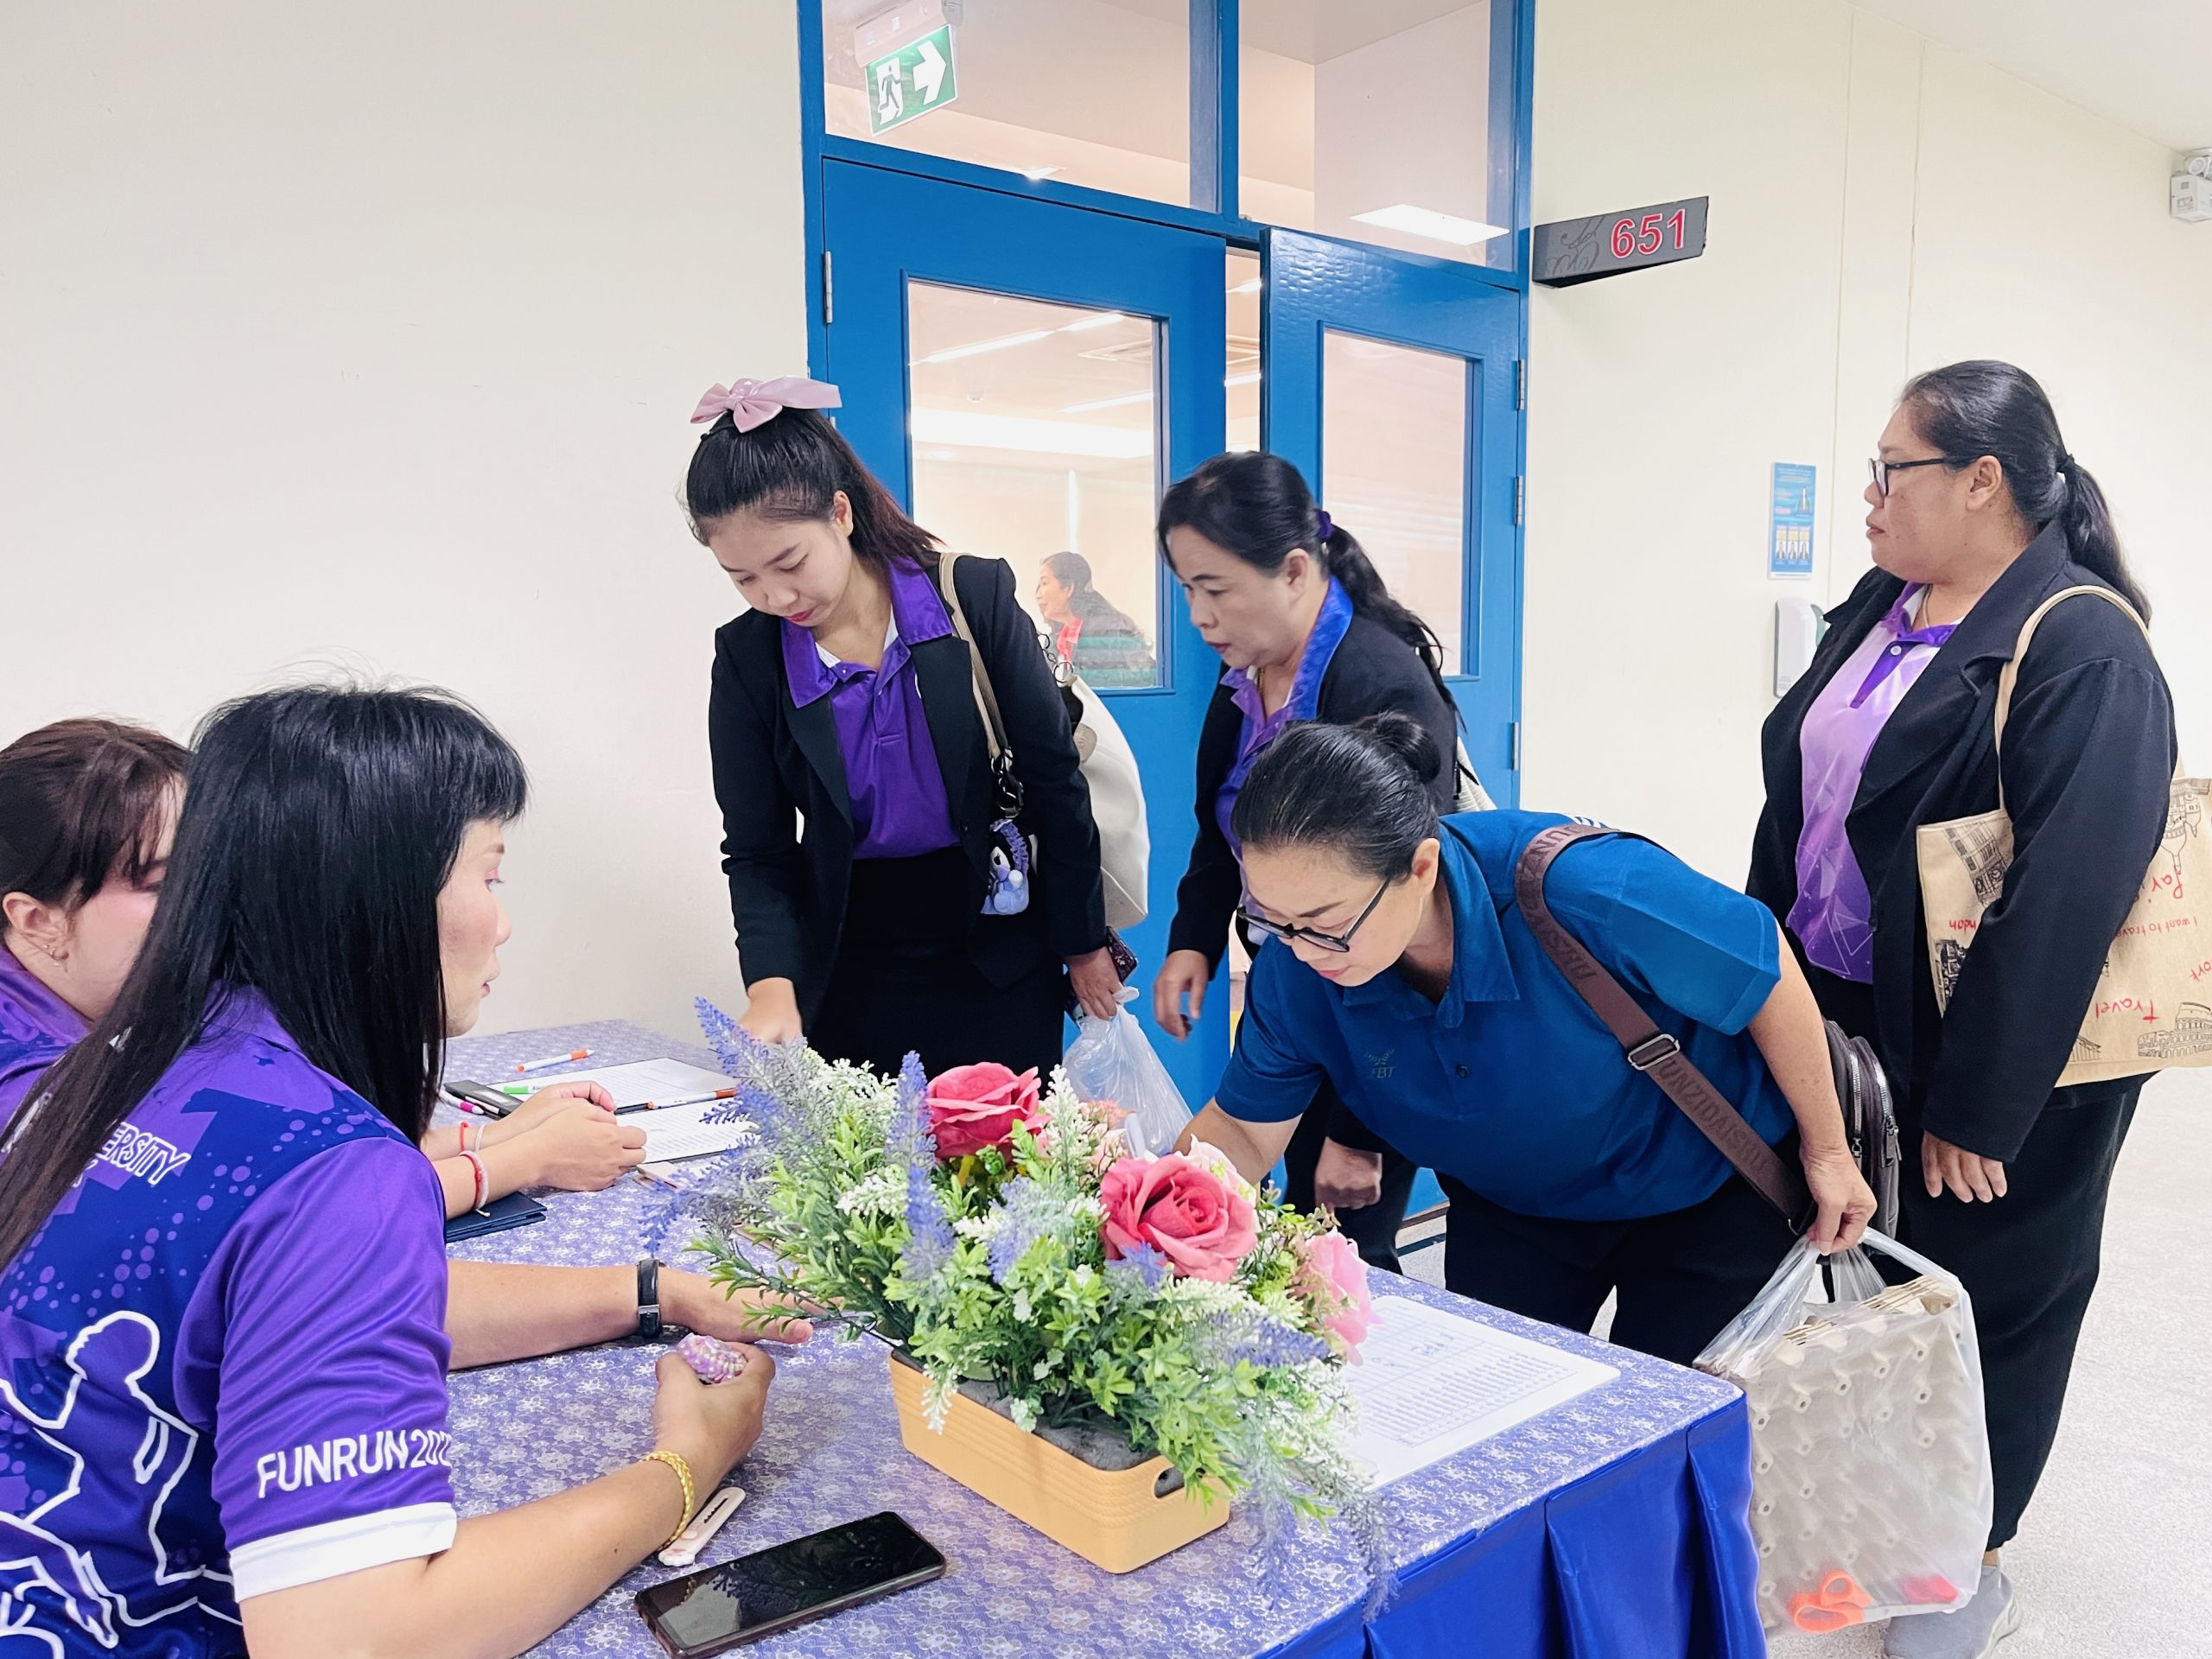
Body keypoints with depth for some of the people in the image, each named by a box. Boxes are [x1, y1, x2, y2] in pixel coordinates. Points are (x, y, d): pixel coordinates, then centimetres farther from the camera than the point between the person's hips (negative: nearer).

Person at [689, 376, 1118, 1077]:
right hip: (851, 973, 1)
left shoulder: (976, 597, -11)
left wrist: (1084, 942, 0)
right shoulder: (748, 657, -6)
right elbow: (757, 853, -3)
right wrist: (772, 987, -19)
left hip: (997, 956, -1)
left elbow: (1054, 778, -4)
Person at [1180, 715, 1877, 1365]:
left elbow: (1767, 975, -22)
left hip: (1702, 1191, -3)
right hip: (1510, 1212, 3)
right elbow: (1244, 1130, -11)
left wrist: (1826, 1153, -7)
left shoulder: (1583, 889, -39)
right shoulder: (1293, 970, -25)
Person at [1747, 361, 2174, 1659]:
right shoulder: (1878, 612, 5)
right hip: (1841, 1023, 7)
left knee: (1986, 1304, 12)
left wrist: (1978, 1107, -24)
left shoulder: (2084, 653, -20)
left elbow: (2069, 895, -25)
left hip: (1998, 1059, -7)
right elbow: (1796, 807, 10)